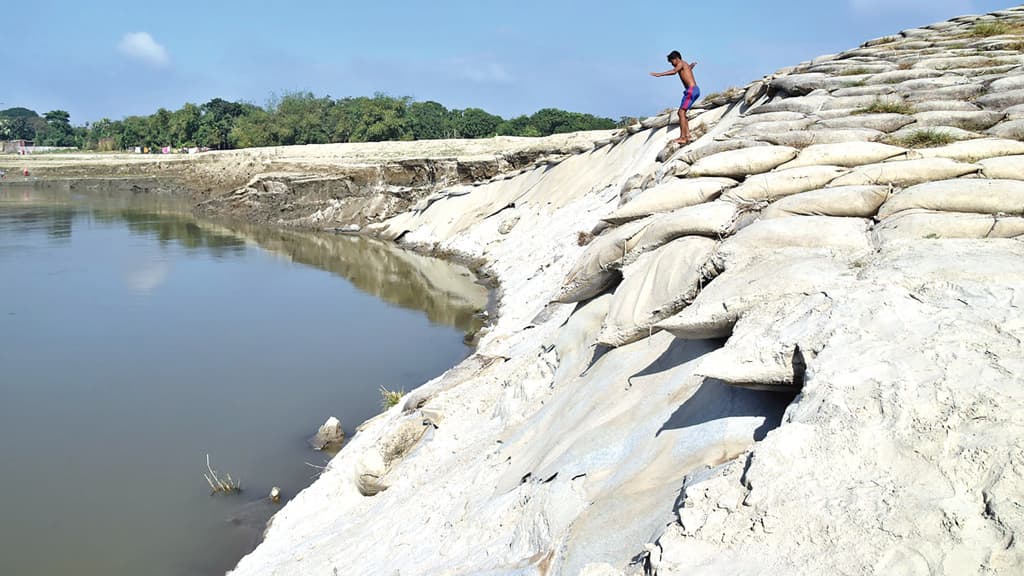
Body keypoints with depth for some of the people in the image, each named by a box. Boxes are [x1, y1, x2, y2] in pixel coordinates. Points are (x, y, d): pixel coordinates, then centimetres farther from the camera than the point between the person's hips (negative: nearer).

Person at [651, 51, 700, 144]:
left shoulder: (681, 63, -2)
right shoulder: (686, 65, 25)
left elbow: (674, 71, -24)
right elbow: (690, 67, 52)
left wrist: (660, 74, -34)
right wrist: (692, 65, 76)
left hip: (692, 90, -10)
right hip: (693, 90, 10)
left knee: (682, 112, -14)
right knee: (681, 112, 12)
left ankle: (682, 137, -19)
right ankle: (687, 135, 9)